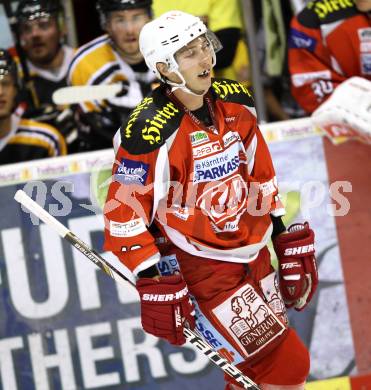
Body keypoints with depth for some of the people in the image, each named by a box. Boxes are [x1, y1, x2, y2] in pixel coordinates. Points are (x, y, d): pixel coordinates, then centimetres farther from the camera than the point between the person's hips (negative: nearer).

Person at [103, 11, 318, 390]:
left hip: (253, 254, 7)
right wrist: (154, 284, -19)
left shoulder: (235, 102, 0)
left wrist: (283, 235, 15)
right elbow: (124, 211, -18)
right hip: (199, 268, -7)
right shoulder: (151, 131, -22)